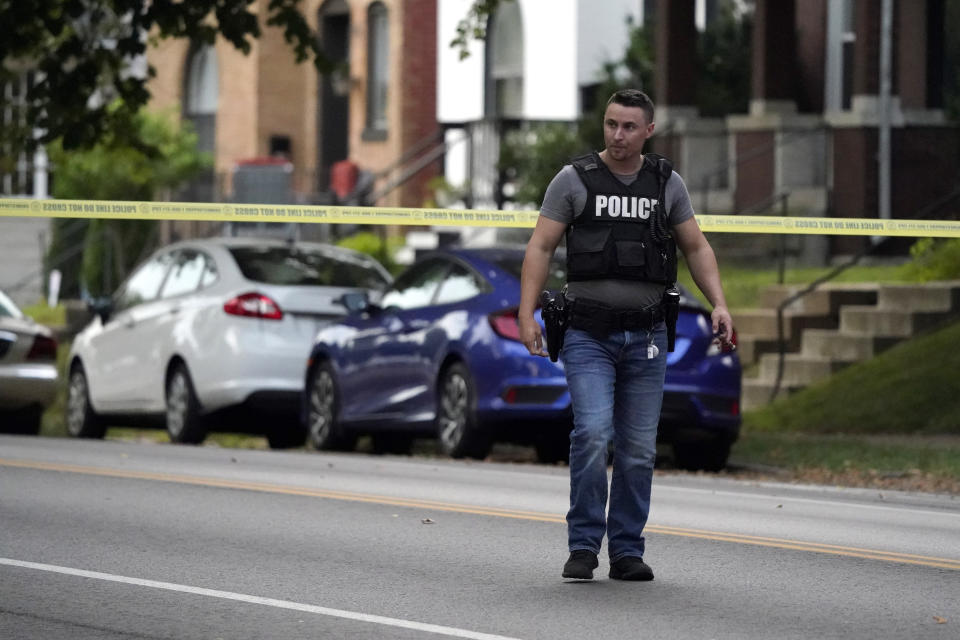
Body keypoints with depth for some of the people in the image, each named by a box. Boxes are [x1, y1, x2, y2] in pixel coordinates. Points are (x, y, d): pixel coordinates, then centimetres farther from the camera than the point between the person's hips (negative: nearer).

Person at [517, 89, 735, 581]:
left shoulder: (667, 185, 8)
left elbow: (696, 248, 12)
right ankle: (583, 548, -9)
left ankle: (627, 551, 10)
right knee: (592, 434, -17)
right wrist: (527, 314, -13)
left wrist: (719, 304, -3)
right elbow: (540, 248, -2)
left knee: (638, 449, 2)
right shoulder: (574, 180, 0)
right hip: (588, 335, -3)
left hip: (646, 337, 3)